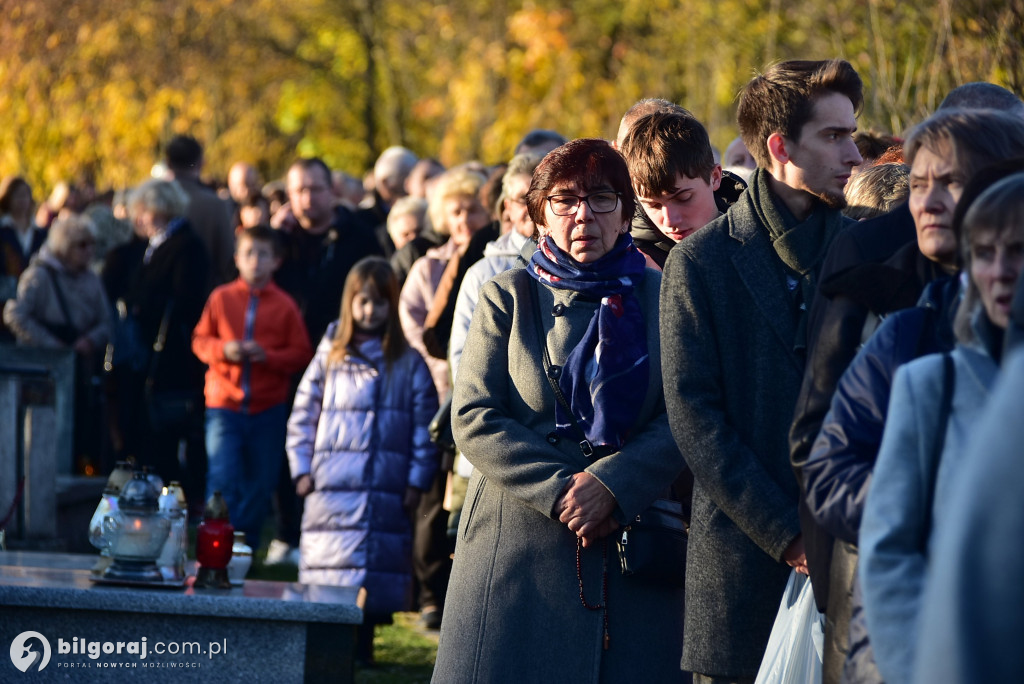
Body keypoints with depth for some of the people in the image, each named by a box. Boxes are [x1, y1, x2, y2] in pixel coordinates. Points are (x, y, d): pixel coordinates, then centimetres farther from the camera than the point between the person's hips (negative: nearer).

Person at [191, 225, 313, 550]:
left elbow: (301, 353, 2)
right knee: (222, 478, -10)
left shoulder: (284, 306, 1)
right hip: (224, 404, -1)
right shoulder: (221, 298, 3)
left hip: (268, 409, 1)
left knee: (261, 482, 8)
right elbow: (200, 340, 8)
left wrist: (268, 356, -14)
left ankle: (248, 544, 22)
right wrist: (223, 349, -11)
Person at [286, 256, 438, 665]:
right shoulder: (330, 357, 9)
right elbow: (303, 417, 11)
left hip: (385, 491, 0)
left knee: (375, 569, -2)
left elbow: (425, 426, 6)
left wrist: (417, 479, -1)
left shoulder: (408, 364, 7)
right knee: (326, 570, -3)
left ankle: (362, 646, 4)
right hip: (331, 489, 0)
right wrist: (301, 470, 3)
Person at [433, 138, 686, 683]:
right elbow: (474, 419, -2)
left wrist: (612, 483, -17)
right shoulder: (508, 297, 8)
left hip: (633, 551, 1)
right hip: (520, 544, -1)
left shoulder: (659, 299, 9)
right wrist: (560, 492, -13)